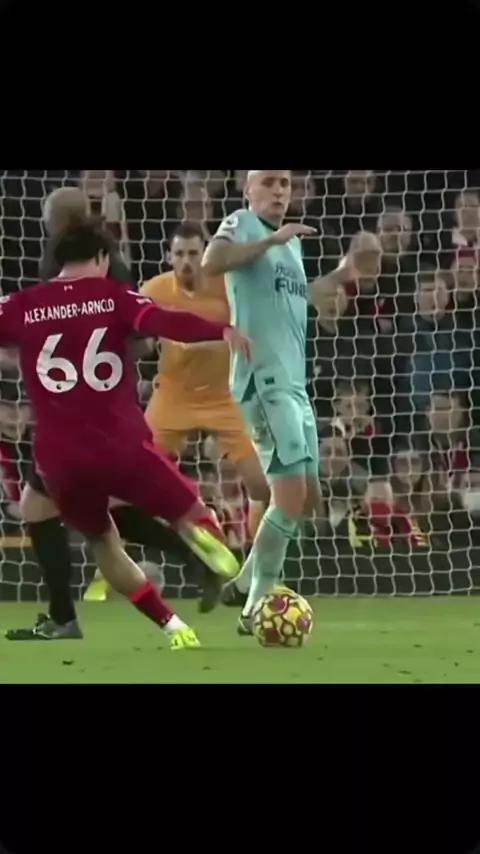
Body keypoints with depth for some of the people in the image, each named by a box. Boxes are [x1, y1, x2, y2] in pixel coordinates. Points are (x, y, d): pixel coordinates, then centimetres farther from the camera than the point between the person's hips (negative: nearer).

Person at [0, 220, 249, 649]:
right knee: (194, 517, 9)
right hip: (120, 446, -2)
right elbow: (163, 322, -16)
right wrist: (222, 331, -27)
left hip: (59, 457, 2)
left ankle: (172, 625, 14)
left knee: (102, 542, 25)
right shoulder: (113, 296, 2)